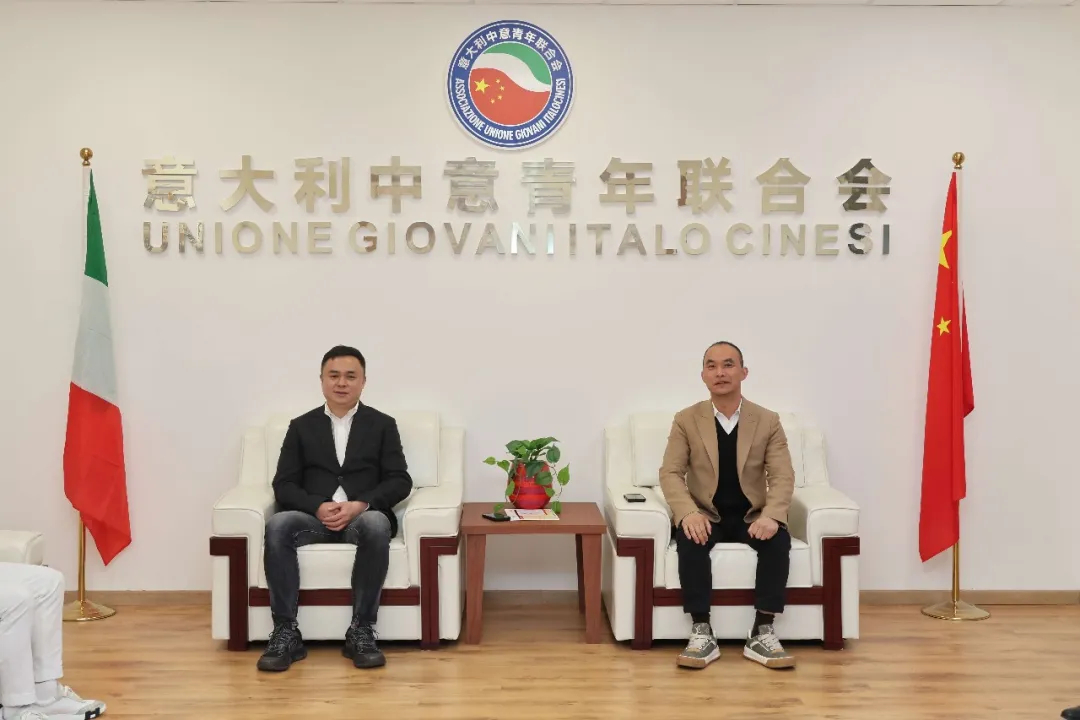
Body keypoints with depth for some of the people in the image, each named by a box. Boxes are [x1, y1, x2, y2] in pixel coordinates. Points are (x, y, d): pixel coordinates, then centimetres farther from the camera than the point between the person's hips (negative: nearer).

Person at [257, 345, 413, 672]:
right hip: (314, 515, 1)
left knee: (376, 525, -37)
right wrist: (318, 507, -14)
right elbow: (284, 485, 6)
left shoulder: (383, 425, 13)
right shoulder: (301, 426, 15)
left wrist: (360, 504, -15)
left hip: (364, 515, -1)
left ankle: (361, 631, -28)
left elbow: (400, 481, 3)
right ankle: (285, 632, -27)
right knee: (277, 526, -32)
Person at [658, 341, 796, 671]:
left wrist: (771, 516, -27)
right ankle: (701, 632, -27)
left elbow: (782, 476, -7)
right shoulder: (686, 420, -1)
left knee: (779, 539, -30)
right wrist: (688, 513, -27)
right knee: (690, 539, -33)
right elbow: (670, 473, -7)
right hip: (707, 516, -1)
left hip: (751, 516, 1)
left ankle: (762, 632, -22)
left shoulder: (768, 421, 1)